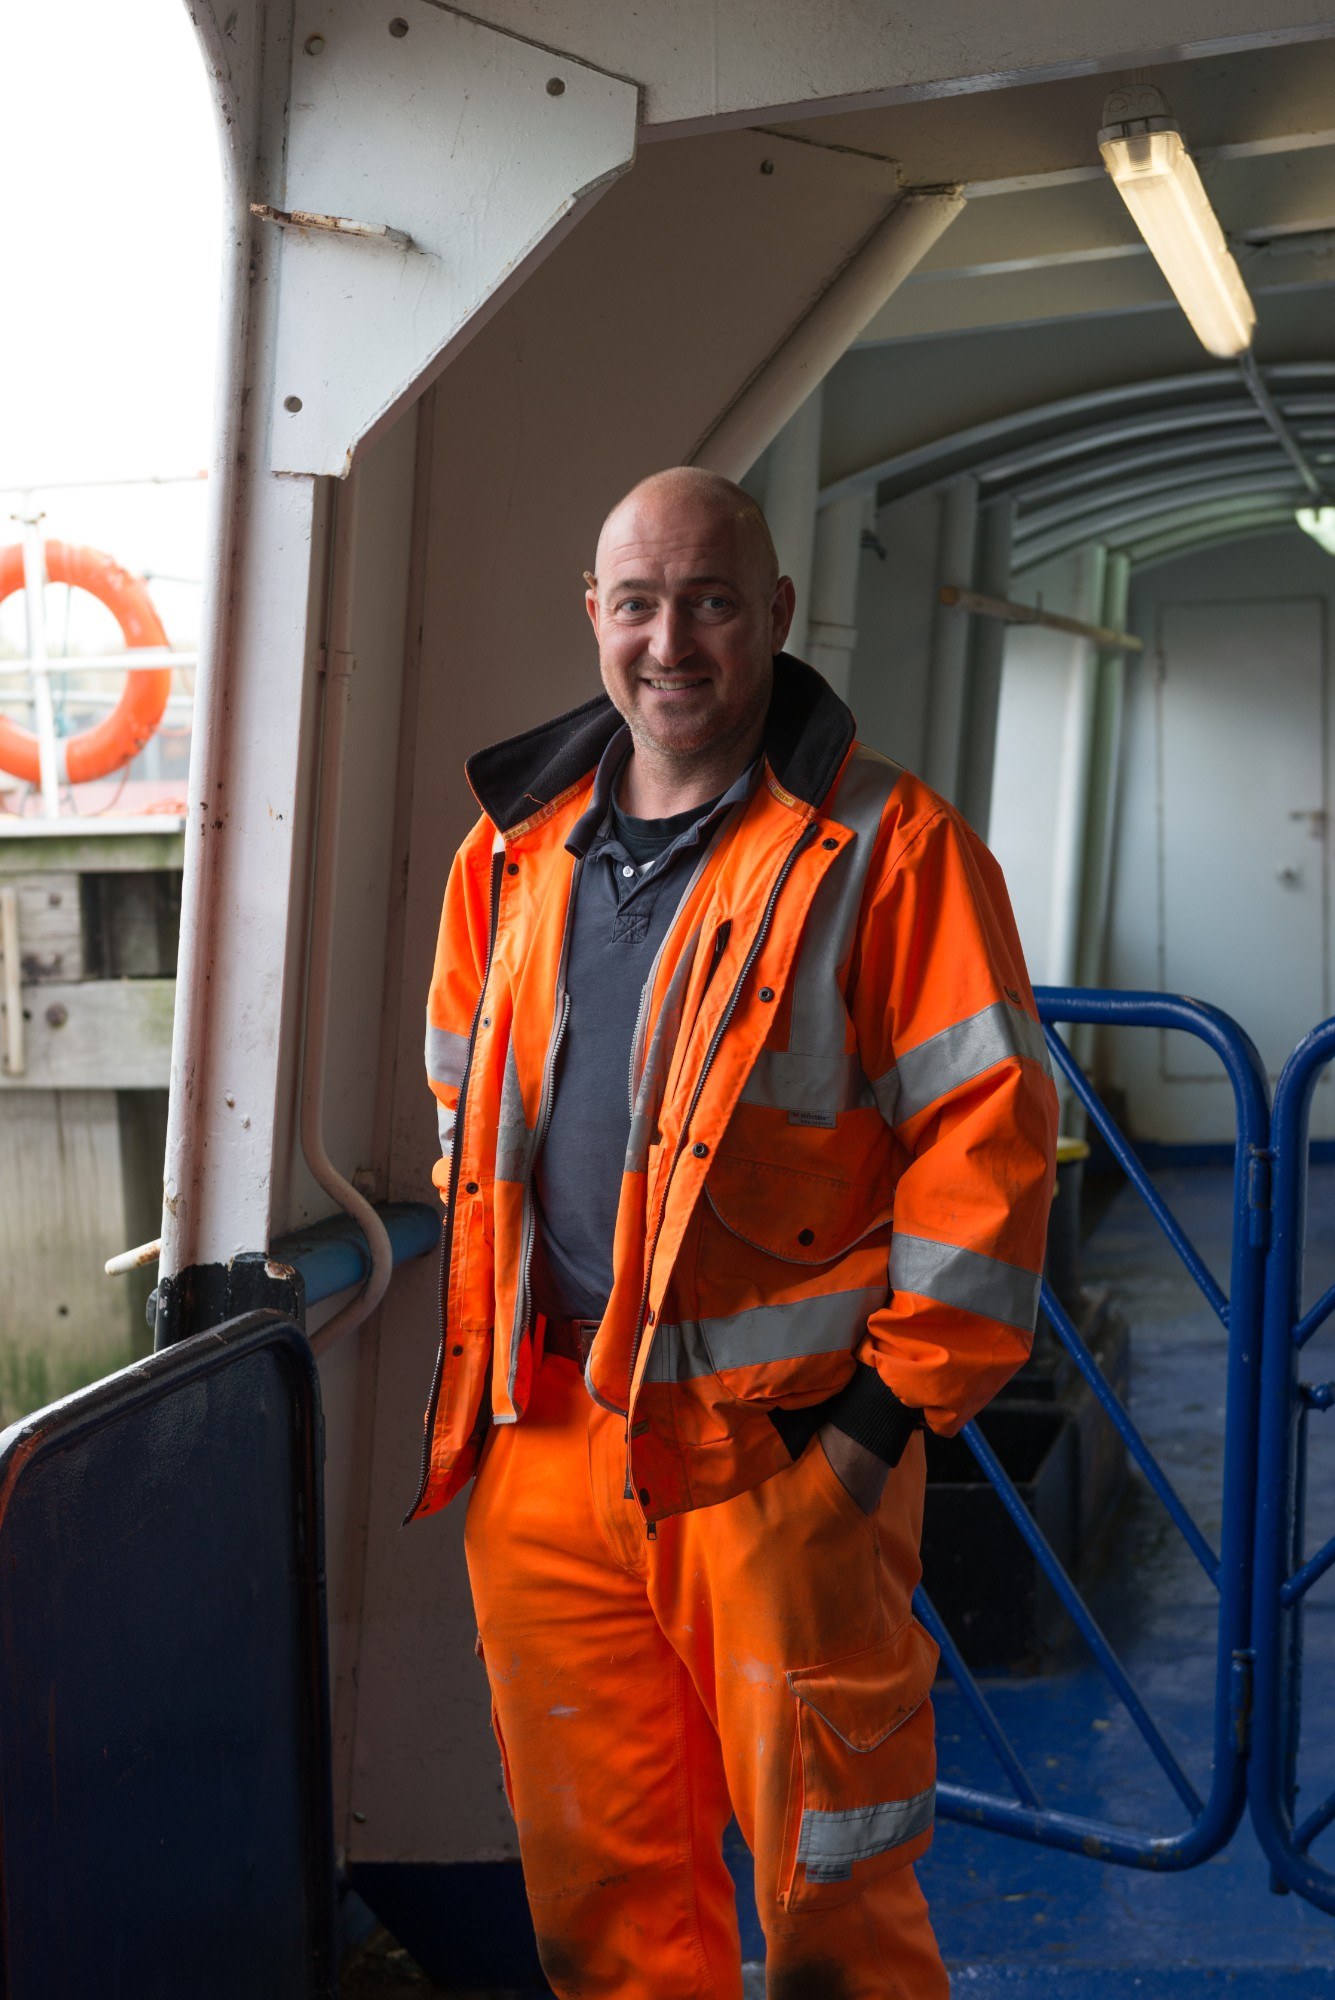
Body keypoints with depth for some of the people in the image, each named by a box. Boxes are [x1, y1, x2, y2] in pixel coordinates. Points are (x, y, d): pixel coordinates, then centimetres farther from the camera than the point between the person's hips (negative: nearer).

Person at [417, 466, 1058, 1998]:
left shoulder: (889, 848, -6)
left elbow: (986, 1137, -9)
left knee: (826, 1874, 8)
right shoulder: (514, 850, 10)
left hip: (785, 1454, -4)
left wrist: (891, 1411, -12)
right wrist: (485, 1372, 13)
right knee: (590, 1872, 17)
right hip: (544, 1447, 5)